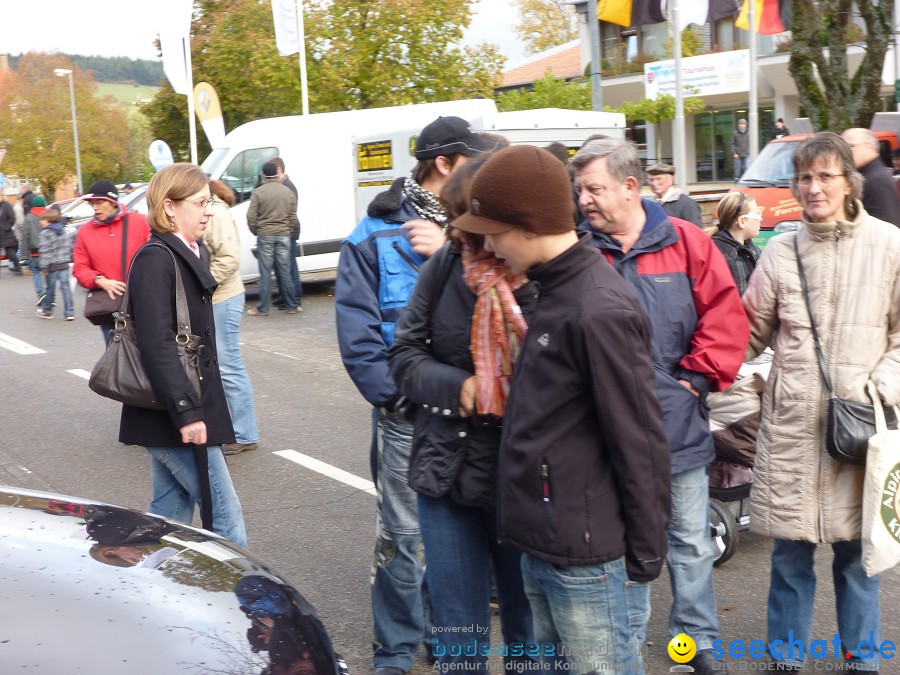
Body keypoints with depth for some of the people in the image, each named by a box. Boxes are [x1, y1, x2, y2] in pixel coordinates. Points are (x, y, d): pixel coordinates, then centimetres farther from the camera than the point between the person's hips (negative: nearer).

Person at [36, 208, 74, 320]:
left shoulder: (45, 233, -11)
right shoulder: (63, 231, 11)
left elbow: (45, 251, -16)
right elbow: (69, 246, 15)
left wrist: (44, 266, -15)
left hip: (52, 265, -6)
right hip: (64, 264, 6)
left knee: (50, 288, 6)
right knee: (65, 286, 3)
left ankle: (47, 311, 21)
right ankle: (69, 312, -2)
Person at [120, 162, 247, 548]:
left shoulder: (193, 255, 13)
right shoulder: (155, 260, -16)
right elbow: (156, 346, -23)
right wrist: (186, 412, -25)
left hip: (182, 412, 9)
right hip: (172, 414, -9)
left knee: (170, 514, 15)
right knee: (225, 514, -2)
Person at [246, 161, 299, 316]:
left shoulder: (258, 192, -7)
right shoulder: (288, 192, 5)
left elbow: (251, 216, -8)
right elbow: (293, 216, 6)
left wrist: (255, 231, 7)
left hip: (265, 235, -3)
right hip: (284, 235, 3)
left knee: (265, 273, 1)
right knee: (285, 271, 9)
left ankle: (263, 308, 4)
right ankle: (292, 306, 12)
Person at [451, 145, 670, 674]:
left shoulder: (599, 311, -20)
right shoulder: (557, 293, 10)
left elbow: (639, 445, -18)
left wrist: (645, 556, -13)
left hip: (590, 562, -9)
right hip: (541, 549, 9)